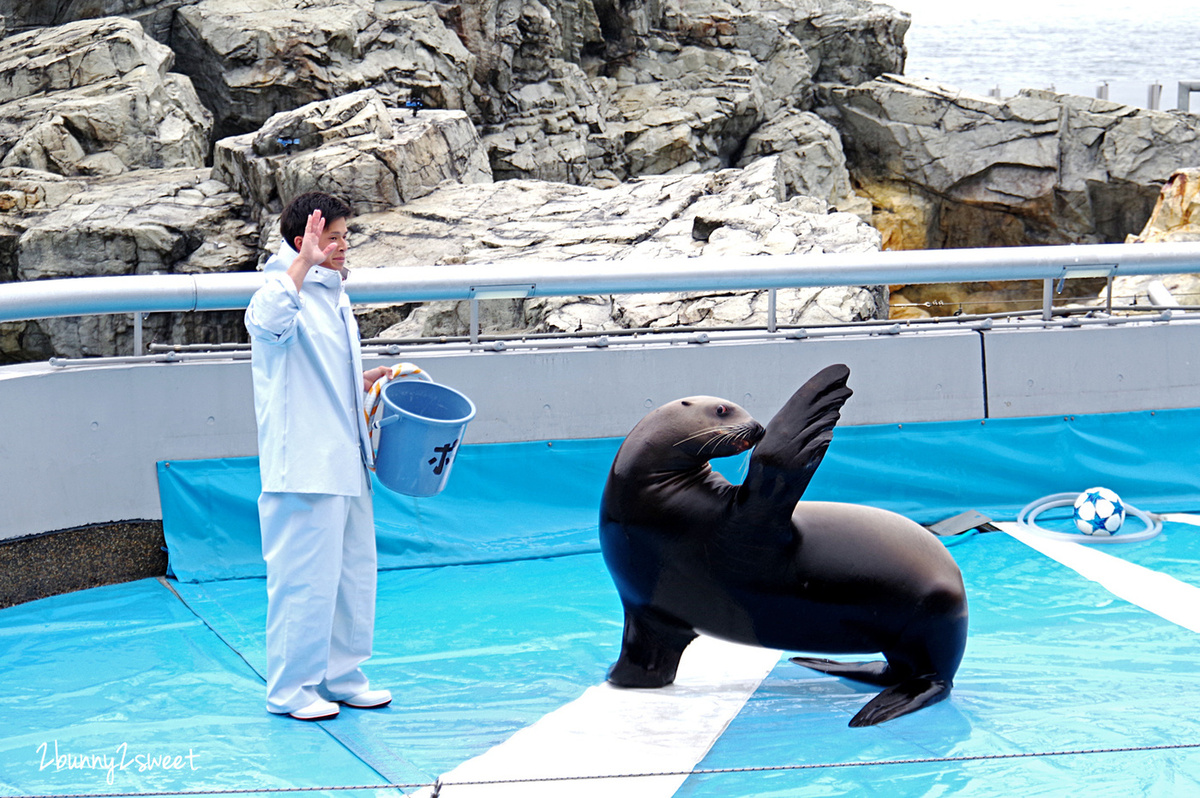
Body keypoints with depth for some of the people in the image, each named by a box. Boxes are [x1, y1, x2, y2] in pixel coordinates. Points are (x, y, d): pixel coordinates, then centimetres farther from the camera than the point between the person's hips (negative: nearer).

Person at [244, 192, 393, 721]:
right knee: (304, 577, -4)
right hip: (302, 467, -10)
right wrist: (303, 263, -38)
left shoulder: (332, 294, 17)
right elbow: (267, 322, -38)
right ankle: (290, 688, 7)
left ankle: (341, 676, 26)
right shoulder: (287, 293, -12)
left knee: (353, 572, 15)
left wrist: (364, 381, 15)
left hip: (345, 465, 10)